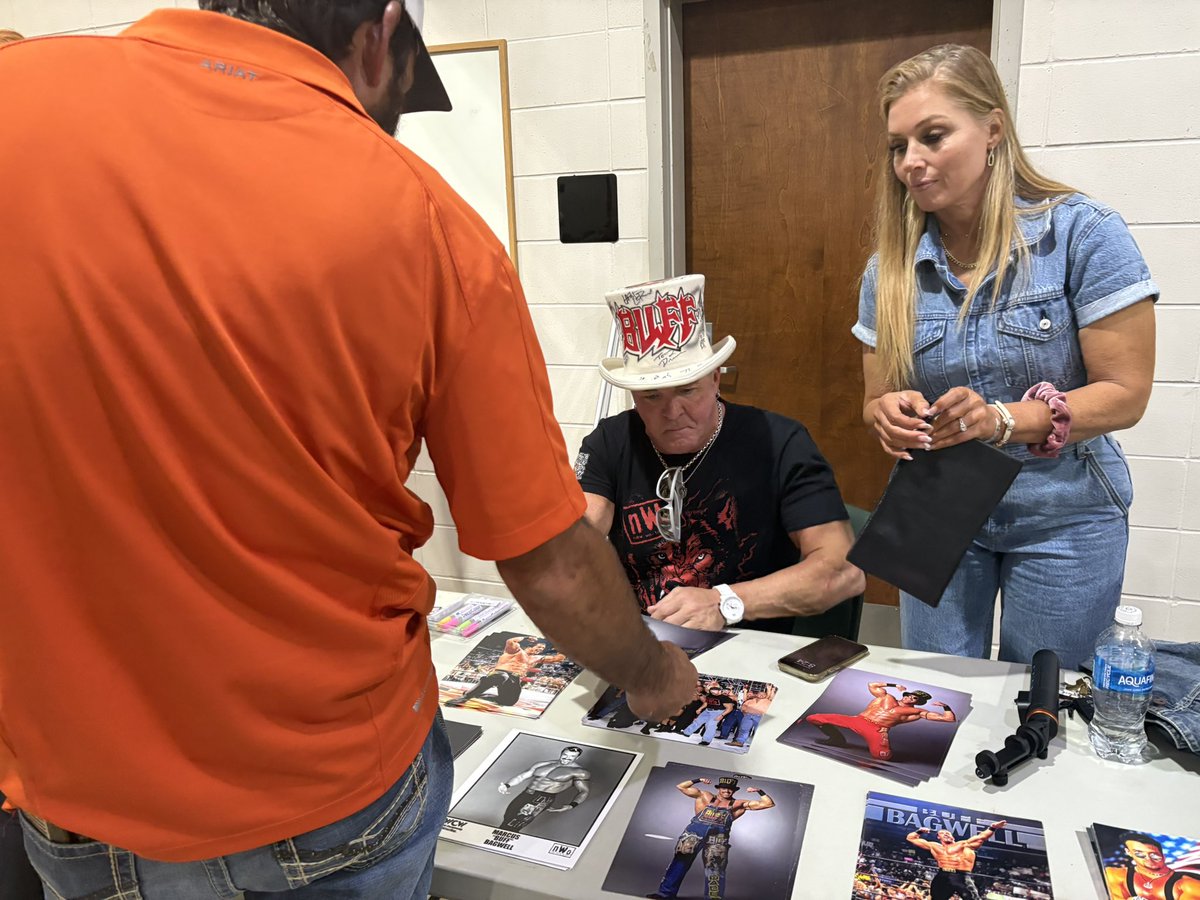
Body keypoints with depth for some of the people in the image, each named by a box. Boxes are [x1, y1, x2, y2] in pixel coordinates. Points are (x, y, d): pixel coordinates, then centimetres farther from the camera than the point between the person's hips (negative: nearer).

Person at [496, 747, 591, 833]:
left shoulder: (579, 772, 2)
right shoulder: (542, 765, 15)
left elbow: (583, 791, -4)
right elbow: (521, 776, 15)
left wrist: (571, 805, -22)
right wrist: (507, 785, -2)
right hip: (526, 793, 6)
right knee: (508, 817, -10)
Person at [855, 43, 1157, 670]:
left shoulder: (1083, 234, -11)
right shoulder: (891, 268, -2)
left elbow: (1126, 394, -12)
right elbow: (875, 401, 3)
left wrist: (1004, 420, -27)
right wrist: (891, 414, -20)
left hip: (1062, 519, -2)